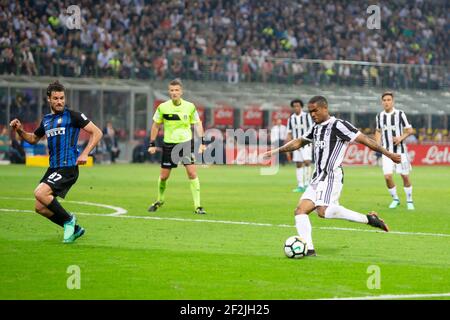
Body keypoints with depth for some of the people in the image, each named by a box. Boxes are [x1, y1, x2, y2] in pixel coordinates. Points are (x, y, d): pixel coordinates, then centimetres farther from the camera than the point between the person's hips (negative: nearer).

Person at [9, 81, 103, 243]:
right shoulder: (46, 120, 15)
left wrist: (85, 153, -14)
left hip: (68, 167, -8)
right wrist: (19, 130, 12)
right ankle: (75, 229, 19)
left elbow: (97, 132, -5)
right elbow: (33, 138, 31)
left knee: (40, 193, -24)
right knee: (40, 208, 6)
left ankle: (68, 220, -4)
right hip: (53, 168, 8)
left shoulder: (72, 116, -5)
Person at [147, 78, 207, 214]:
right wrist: (152, 144, 5)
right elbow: (156, 125, 7)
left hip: (186, 142, -1)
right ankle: (159, 200, 33)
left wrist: (202, 142, -2)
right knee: (164, 176, 6)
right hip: (169, 144, 1)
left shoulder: (190, 107, -4)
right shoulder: (163, 107, -5)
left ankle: (197, 206, -8)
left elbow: (198, 124, 7)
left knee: (192, 172, -13)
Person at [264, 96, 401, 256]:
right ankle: (308, 249, -8)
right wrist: (276, 151, 31)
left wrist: (388, 154, -10)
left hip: (331, 176, -9)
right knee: (300, 210, -4)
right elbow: (298, 142, 35)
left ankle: (368, 218, -19)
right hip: (318, 178, 9)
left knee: (324, 211, -27)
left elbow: (364, 139, -9)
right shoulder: (316, 128, 19)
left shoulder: (338, 125, -7)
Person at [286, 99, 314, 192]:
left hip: (306, 143, -4)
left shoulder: (306, 116, -4)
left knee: (307, 162, -17)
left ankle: (307, 184, -8)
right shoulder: (291, 118, 7)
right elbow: (289, 133, 11)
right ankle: (300, 186, 6)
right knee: (298, 165, 3)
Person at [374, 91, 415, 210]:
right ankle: (395, 199, 12)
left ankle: (409, 200, 19)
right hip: (387, 151, 2)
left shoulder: (400, 114, -6)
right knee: (387, 176, -10)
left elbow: (409, 130, -1)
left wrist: (401, 138, -18)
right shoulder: (379, 116, 5)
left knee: (405, 176, 1)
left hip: (400, 149, -2)